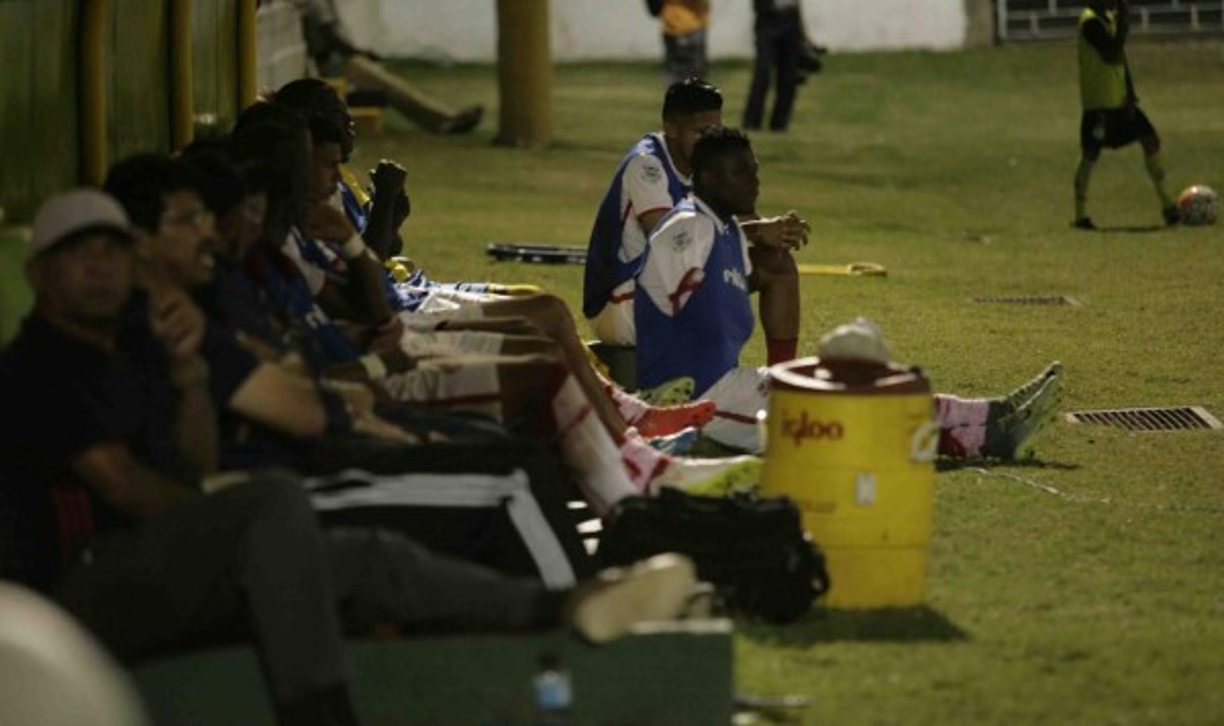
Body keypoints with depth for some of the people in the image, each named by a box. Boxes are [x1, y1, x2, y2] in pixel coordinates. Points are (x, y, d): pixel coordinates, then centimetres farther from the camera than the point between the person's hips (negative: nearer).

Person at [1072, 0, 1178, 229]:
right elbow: (1112, 55, -25)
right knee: (1090, 154, -3)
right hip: (1098, 102, -9)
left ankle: (1167, 205, 9)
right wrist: (1123, 23, -22)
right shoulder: (1091, 22, -15)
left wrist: (1130, 94, 15)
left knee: (1151, 140, 4)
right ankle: (1080, 215, 5)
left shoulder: (1109, 18, 13)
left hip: (1119, 100, 9)